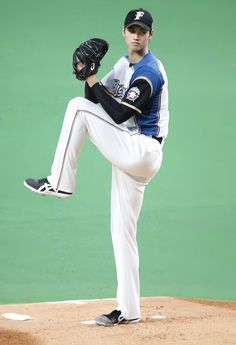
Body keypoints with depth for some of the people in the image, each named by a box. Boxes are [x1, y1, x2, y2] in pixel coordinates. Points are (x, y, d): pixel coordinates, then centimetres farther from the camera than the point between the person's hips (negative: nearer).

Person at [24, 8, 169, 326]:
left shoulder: (150, 71, -13)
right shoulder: (124, 64, 16)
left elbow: (119, 114, -21)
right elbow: (96, 98, 14)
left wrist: (92, 78, -18)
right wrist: (90, 75, -4)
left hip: (142, 152, -9)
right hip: (130, 156, 9)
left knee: (78, 108, -14)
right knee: (122, 231, 7)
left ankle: (59, 182, -8)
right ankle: (128, 310, 10)